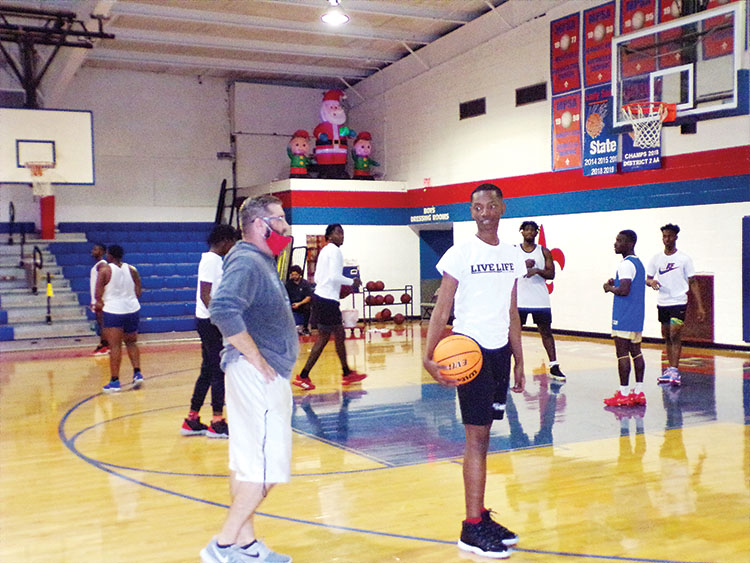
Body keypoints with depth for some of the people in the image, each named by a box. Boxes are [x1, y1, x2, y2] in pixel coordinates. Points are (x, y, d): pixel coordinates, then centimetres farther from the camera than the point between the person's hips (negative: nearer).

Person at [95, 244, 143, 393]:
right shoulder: (132, 269, 4)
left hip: (113, 310, -4)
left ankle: (115, 381, 0)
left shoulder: (104, 270, -7)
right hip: (132, 309, 4)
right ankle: (137, 374, 10)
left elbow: (98, 295, -10)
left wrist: (100, 304, 10)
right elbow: (138, 293, 5)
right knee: (131, 342, 19)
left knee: (115, 346, -1)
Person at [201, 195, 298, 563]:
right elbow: (222, 310, -29)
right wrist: (256, 359, -24)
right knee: (266, 466, -6)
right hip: (258, 376, -10)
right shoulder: (247, 261, -14)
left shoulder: (262, 262, 17)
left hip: (264, 374, 10)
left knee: (245, 461, 13)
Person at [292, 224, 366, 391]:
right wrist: (352, 282, -8)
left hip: (320, 296, 10)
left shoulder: (325, 250, 18)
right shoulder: (334, 251, -11)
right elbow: (335, 277, -22)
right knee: (323, 337, -2)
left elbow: (317, 277, 19)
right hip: (328, 300, -10)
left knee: (339, 335, 13)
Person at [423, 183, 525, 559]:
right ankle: (472, 529, 3)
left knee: (482, 435, 12)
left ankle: (480, 515, 22)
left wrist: (519, 360, 14)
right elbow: (441, 310, -11)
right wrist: (429, 356, -23)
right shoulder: (460, 254, -8)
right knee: (477, 438, -5)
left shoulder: (512, 256, 10)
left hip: (501, 351, 6)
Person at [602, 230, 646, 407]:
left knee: (622, 354, -6)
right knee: (636, 352, 10)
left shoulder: (626, 264, -15)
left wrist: (610, 288, -7)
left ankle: (624, 394, -4)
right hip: (637, 318, 10)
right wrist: (615, 284, 14)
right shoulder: (638, 263, 16)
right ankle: (639, 392, 14)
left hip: (623, 319, -10)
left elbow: (624, 290, -24)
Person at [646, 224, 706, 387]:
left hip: (679, 302, -4)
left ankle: (674, 370, -10)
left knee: (675, 336, -12)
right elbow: (648, 279, 11)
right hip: (662, 303, 5)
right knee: (666, 337, 10)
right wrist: (651, 282, -15)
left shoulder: (684, 259, -3)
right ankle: (670, 369, 19)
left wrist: (700, 306, -4)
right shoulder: (656, 259, 7)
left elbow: (693, 283, -1)